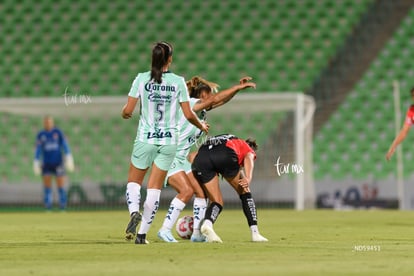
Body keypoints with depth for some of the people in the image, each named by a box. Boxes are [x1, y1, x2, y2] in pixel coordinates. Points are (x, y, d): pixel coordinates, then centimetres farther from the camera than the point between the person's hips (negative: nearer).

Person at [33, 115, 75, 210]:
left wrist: (68, 157, -7)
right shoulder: (40, 135, 5)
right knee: (47, 186, -4)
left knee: (61, 186, -3)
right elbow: (38, 149, 7)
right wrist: (36, 163, 3)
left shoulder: (58, 132, 3)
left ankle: (63, 207, 4)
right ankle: (48, 208, 0)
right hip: (46, 164, 1)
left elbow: (64, 145, 1)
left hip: (58, 163, -1)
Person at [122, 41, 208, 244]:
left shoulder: (142, 79, -5)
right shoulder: (178, 82, -4)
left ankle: (134, 212, -14)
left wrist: (125, 113, 19)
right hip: (169, 140, 1)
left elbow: (128, 109, -5)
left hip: (145, 139, -1)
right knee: (154, 188, 6)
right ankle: (142, 233, 2)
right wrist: (201, 125, 17)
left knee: (133, 181, 15)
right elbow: (188, 114, -2)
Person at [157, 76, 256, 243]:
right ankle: (165, 230, -19)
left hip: (182, 158, 10)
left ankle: (197, 233, 9)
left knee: (201, 191, 4)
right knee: (187, 190, -23)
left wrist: (239, 88, 7)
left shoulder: (201, 109, 12)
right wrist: (238, 87, -20)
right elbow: (216, 99, -23)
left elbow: (222, 101, 18)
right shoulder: (191, 103, -12)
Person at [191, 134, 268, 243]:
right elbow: (248, 158, 6)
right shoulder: (249, 150, 33)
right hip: (225, 156, -3)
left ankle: (207, 223, -19)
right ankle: (255, 233, 15)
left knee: (216, 201, 14)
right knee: (244, 192, 20)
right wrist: (248, 178, -12)